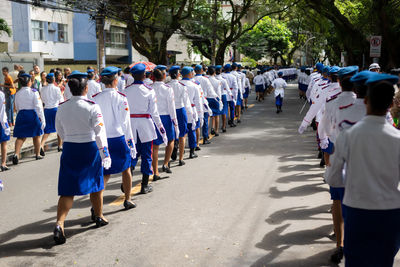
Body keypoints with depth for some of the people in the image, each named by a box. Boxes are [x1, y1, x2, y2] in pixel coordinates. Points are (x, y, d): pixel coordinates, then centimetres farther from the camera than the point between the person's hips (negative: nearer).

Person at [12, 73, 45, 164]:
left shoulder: (17, 93, 5)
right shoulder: (34, 92, -9)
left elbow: (17, 108, 12)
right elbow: (38, 107, -10)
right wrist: (42, 119, -6)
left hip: (21, 115, 3)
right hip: (33, 114, -3)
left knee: (21, 137, 4)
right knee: (36, 136, 13)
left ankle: (16, 154, -15)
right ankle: (37, 154, 23)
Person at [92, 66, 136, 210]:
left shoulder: (96, 98, -1)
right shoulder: (120, 97, -11)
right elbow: (125, 121, -9)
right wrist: (130, 139, -1)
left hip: (101, 139, 3)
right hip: (118, 138, -3)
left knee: (105, 173, 10)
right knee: (126, 169, 17)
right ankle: (127, 200, 28)